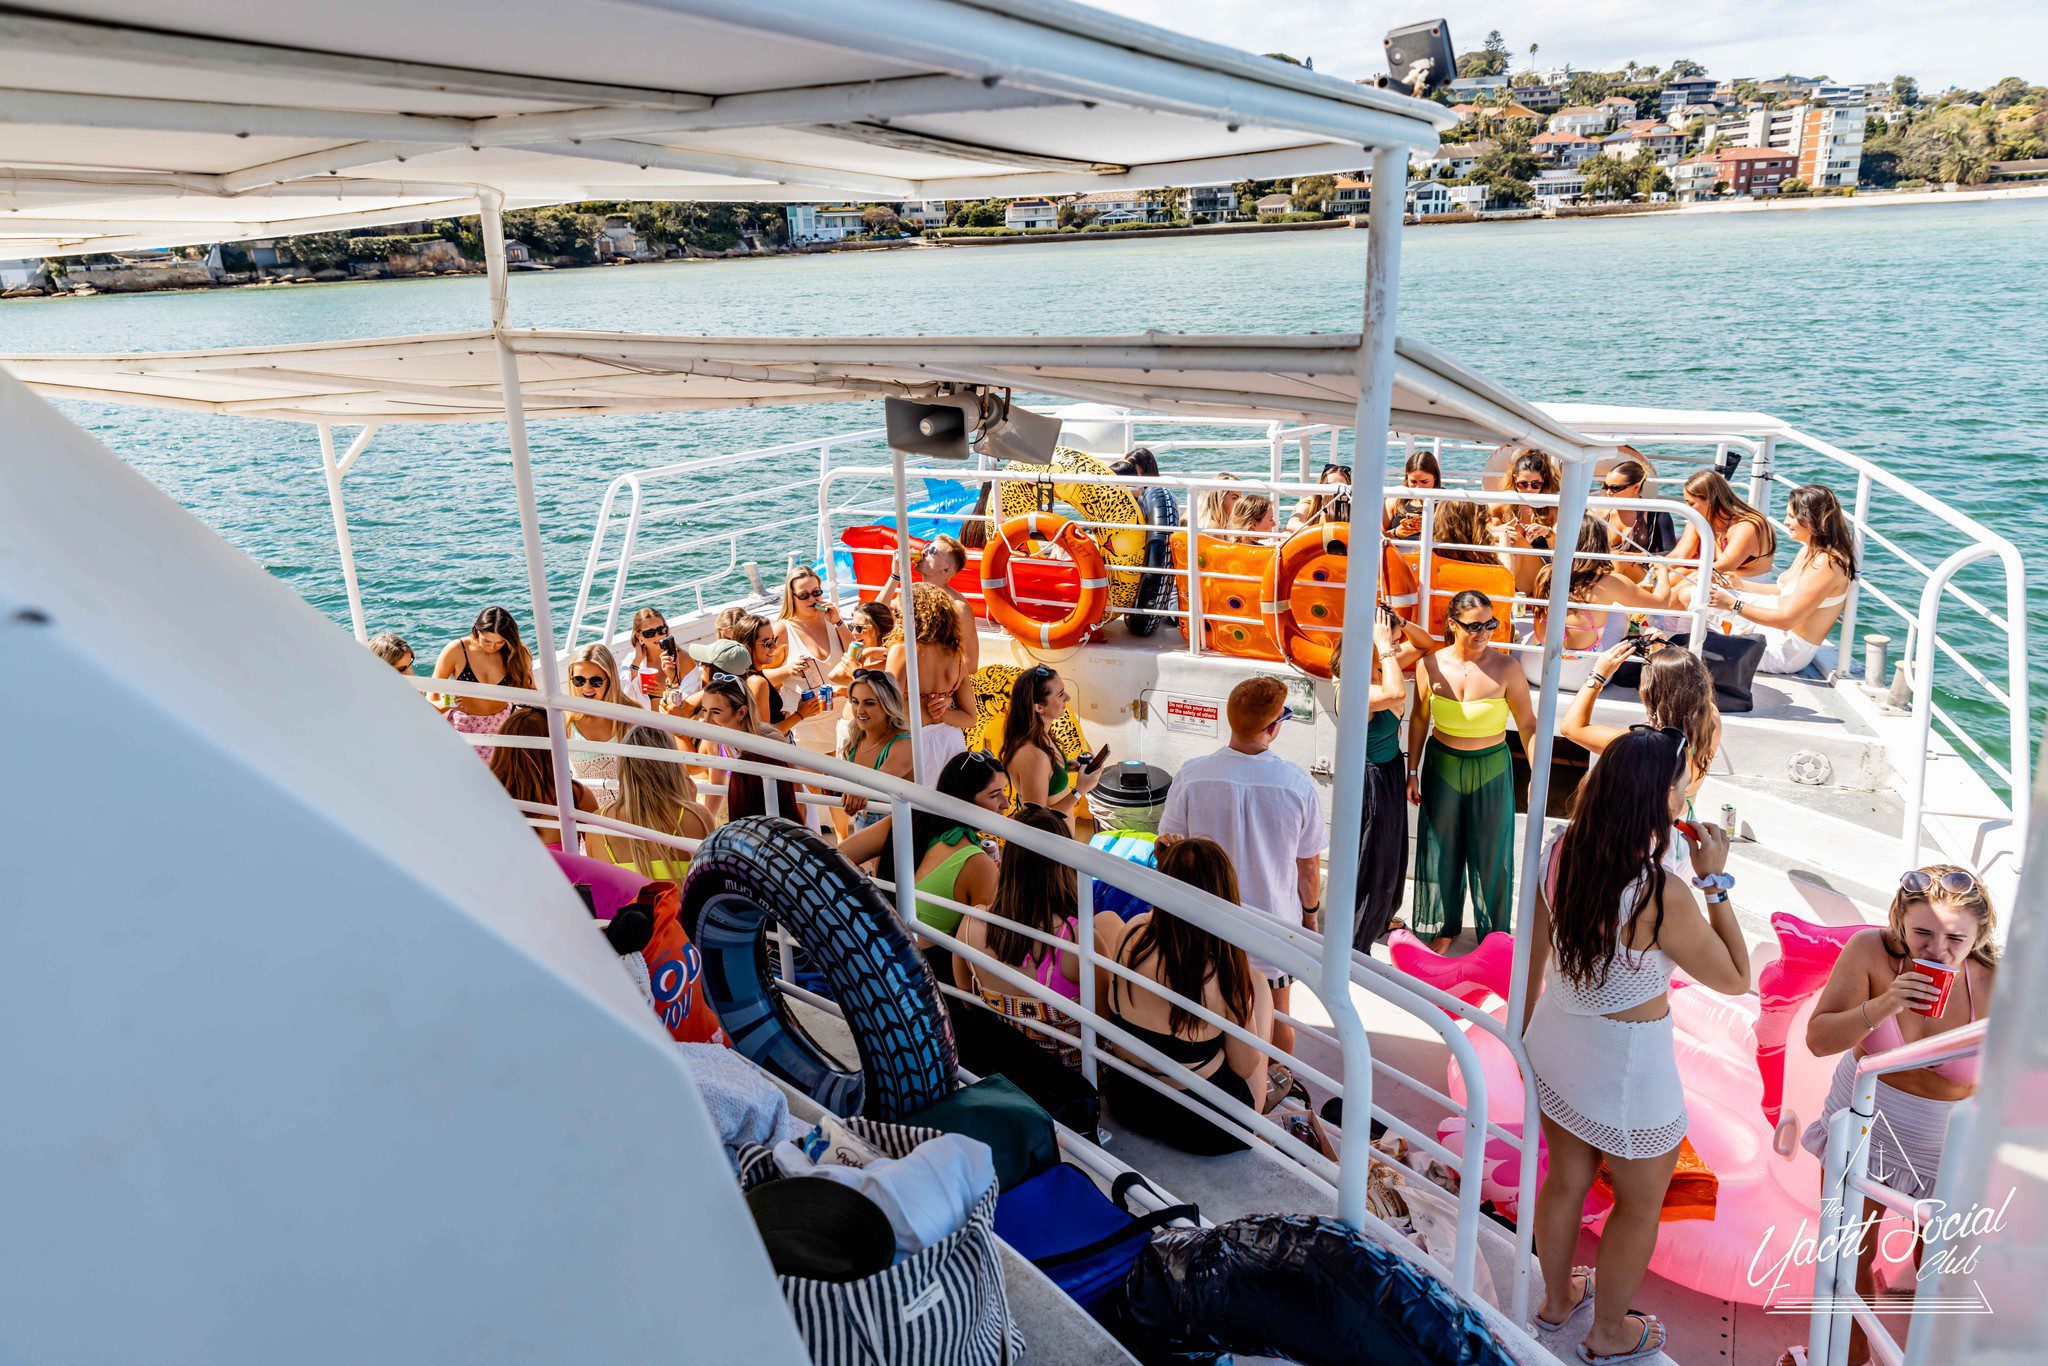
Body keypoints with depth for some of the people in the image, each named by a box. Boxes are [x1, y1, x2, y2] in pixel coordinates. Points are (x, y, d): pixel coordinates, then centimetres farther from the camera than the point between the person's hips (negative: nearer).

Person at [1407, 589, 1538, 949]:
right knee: (1442, 848, 13)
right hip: (1442, 766, 2)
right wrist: (1413, 771, 6)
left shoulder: (1506, 668, -14)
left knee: (1491, 852, 8)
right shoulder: (1431, 665, -8)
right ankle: (1445, 925, 34)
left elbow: (1528, 724, -8)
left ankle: (1494, 933, 29)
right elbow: (1419, 719, 4)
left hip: (1491, 769, -2)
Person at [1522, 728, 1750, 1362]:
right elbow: (1736, 979, -14)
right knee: (1640, 1204, 22)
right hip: (1627, 1064, -6)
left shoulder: (1558, 850, -13)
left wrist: (1525, 1024, 18)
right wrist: (1716, 881, -14)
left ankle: (1556, 1298, 50)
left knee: (1566, 1179, 27)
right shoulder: (1661, 894, -31)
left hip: (1555, 1043, 6)